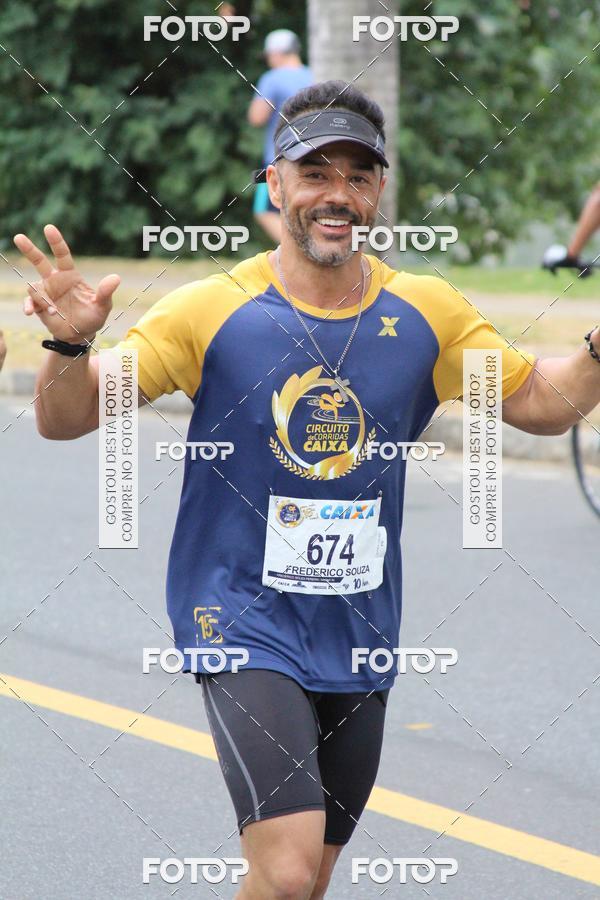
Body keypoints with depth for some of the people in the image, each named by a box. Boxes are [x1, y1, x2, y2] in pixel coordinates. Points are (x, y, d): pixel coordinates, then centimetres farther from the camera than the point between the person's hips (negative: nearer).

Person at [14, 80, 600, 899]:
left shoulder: (426, 314, 1)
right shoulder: (212, 311, -9)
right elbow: (65, 419, -6)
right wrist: (71, 346, -28)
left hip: (360, 642, 4)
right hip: (244, 624, -4)